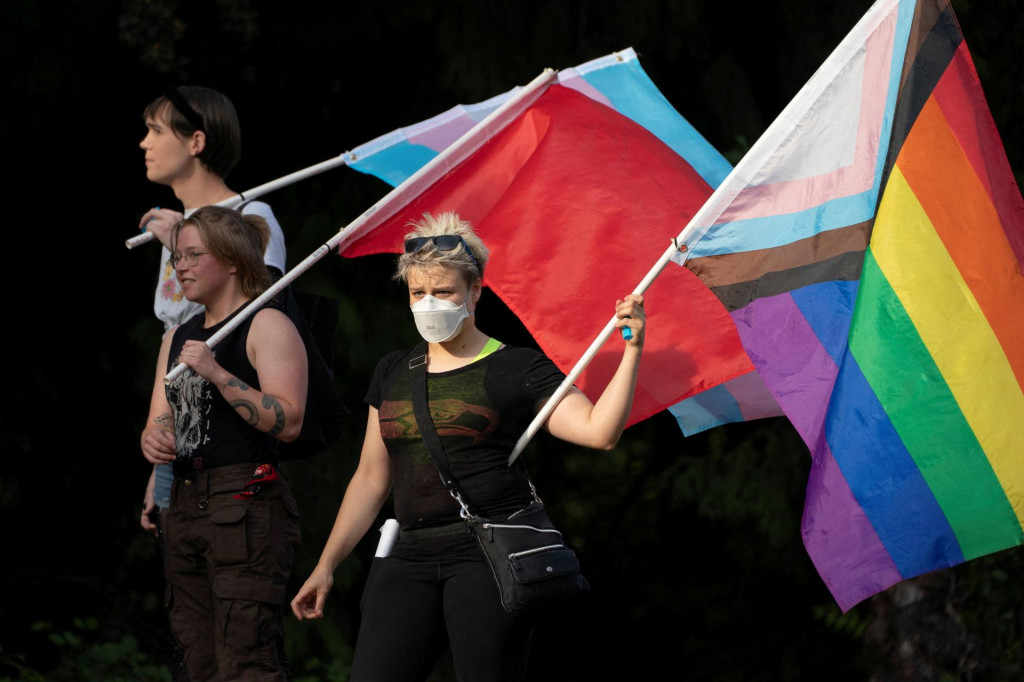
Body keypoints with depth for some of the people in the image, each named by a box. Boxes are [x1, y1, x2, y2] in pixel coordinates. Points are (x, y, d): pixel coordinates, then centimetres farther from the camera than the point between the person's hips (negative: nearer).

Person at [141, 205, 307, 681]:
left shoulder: (267, 327, -3)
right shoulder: (178, 337, 21)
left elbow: (288, 422, -13)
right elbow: (160, 420, 22)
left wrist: (216, 373, -19)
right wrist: (153, 438, -2)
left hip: (247, 505, -8)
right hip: (184, 510, 8)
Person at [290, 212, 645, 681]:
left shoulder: (517, 370, 3)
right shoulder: (394, 373, 18)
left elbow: (598, 431, -7)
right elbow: (371, 478, 23)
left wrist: (631, 351, -16)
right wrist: (326, 565, 19)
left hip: (491, 554, -4)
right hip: (411, 556, 4)